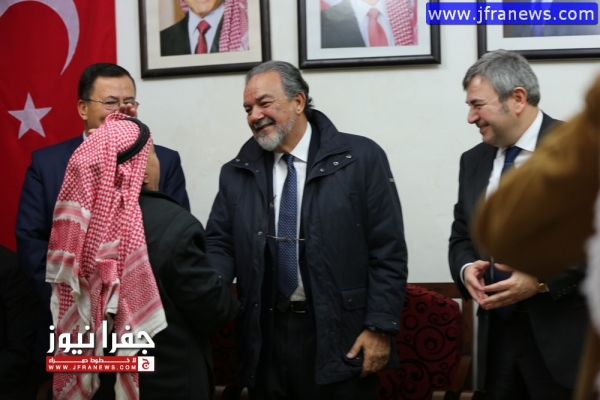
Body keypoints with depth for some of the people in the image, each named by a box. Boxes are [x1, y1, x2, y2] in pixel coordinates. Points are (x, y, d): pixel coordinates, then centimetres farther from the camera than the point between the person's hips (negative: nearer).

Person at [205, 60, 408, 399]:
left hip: (339, 336, -3)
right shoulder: (237, 173, 8)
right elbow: (221, 243, 6)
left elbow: (388, 250, -5)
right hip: (265, 336, 3)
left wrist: (381, 326, -10)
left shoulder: (361, 158, -3)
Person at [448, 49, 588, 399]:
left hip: (565, 336, -5)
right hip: (497, 332, 5)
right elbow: (462, 237, 16)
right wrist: (467, 269, -5)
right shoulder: (474, 161, 12)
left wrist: (543, 278, -20)